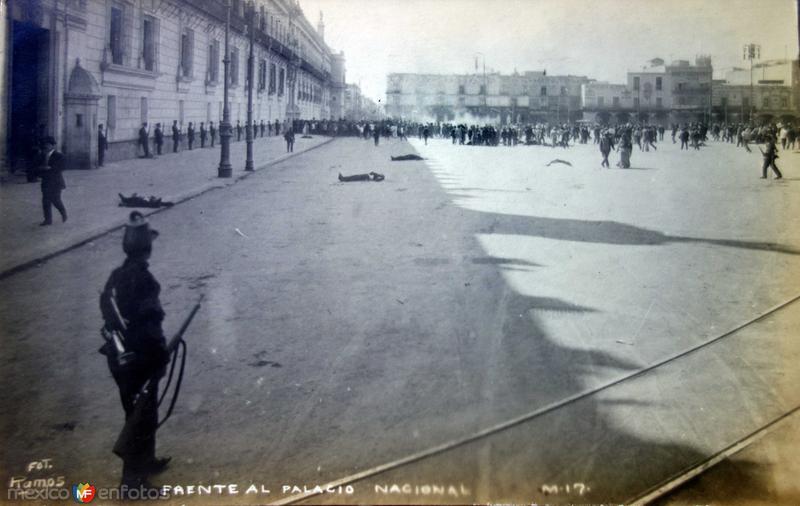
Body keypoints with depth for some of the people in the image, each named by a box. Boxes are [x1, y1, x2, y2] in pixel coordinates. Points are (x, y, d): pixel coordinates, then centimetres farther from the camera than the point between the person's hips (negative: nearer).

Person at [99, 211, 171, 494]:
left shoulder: (117, 275, 2)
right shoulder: (143, 279, -23)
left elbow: (108, 309, 10)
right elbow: (150, 325, -25)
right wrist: (161, 354, -12)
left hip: (120, 356, 8)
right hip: (139, 359, -8)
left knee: (140, 413, 24)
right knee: (142, 417, 5)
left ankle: (145, 461, 41)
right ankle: (133, 477, 13)